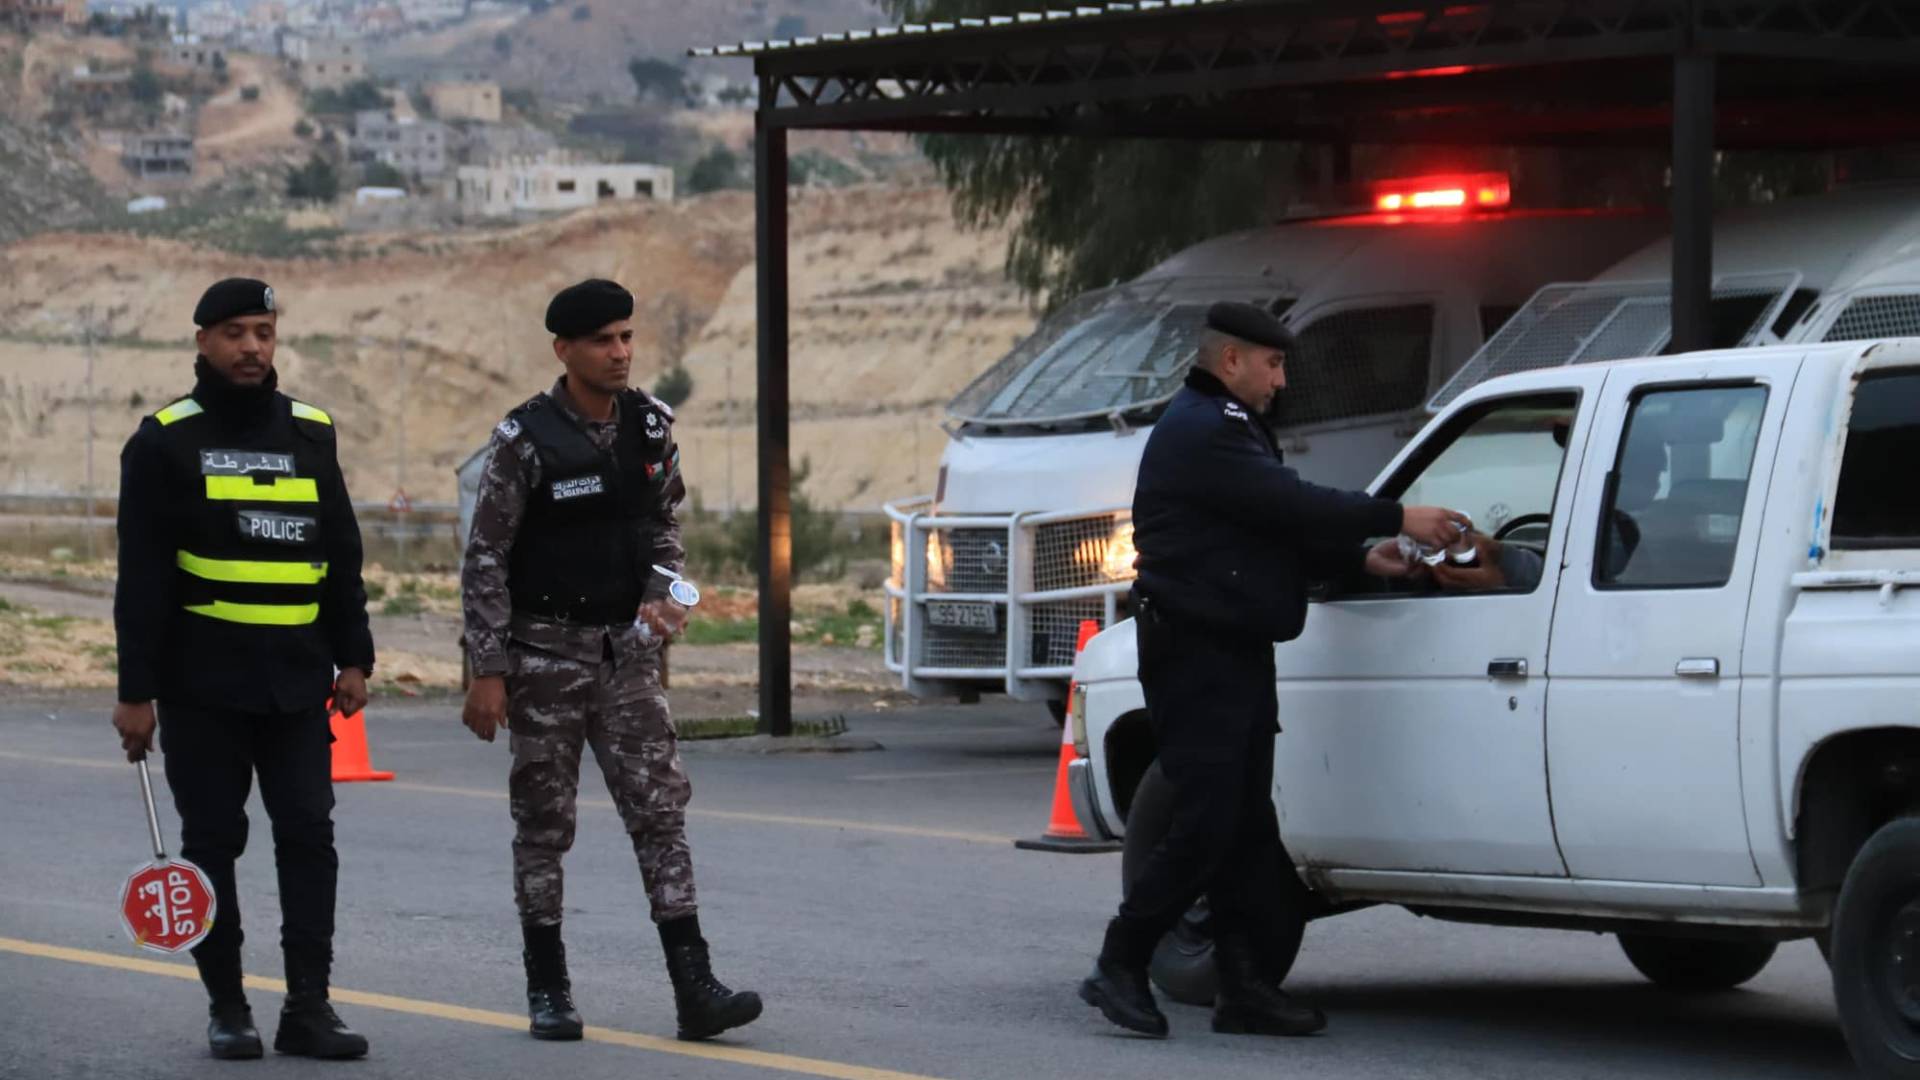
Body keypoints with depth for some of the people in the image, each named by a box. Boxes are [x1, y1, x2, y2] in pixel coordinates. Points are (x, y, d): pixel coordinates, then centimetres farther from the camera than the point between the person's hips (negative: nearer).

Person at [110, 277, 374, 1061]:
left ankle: (308, 1008, -1)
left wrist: (354, 658, 9)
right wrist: (135, 690, -7)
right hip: (202, 682, -3)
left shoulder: (311, 433, 9)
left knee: (309, 835, -4)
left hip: (297, 681, 3)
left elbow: (342, 556, 15)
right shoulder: (165, 442, -2)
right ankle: (227, 1008, 12)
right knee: (213, 842, 4)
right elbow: (141, 576, -3)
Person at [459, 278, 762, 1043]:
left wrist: (662, 595, -3)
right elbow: (485, 560, -9)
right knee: (545, 820, 4)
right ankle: (547, 990, 14)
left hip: (626, 648, 4)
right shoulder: (527, 440, -12)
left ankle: (693, 988, -10)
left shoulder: (650, 427, 3)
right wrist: (486, 672, -13)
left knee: (661, 809, -5)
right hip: (547, 652, -4)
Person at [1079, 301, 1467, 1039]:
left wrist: (1364, 558, 5)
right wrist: (1396, 520, -16)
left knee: (1248, 827, 9)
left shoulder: (1223, 428, 22)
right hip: (1195, 654, -11)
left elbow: (1283, 530, 18)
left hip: (1235, 656, 11)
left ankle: (1246, 989, 11)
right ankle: (1119, 968, -4)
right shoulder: (1202, 434, -14)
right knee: (1204, 826, -11)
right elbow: (1293, 508, -21)